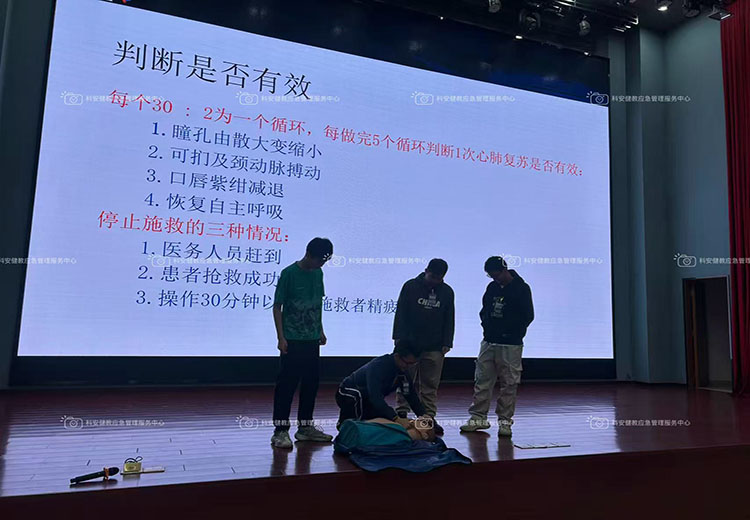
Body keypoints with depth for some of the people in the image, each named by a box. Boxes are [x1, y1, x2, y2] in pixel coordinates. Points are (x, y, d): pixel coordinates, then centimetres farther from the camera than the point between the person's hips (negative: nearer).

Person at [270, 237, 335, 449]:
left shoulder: (318, 273, 8)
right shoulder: (289, 273, -11)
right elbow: (277, 307, -9)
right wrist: (281, 337, -13)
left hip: (312, 339, 7)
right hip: (292, 340, -6)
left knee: (311, 383, 11)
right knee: (286, 384, -2)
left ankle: (305, 426, 23)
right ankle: (280, 430, 7)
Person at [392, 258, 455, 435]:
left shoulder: (447, 292, 7)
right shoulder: (411, 286, -1)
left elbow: (449, 320, 11)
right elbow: (400, 314, 0)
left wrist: (446, 343, 4)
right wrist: (399, 338, -6)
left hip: (434, 347, 2)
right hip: (410, 344, -2)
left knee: (430, 384, 5)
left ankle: (429, 418, 12)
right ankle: (401, 415, 14)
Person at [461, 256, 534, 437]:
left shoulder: (521, 288, -5)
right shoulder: (492, 287, 11)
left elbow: (528, 316, -6)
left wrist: (509, 332, -9)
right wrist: (486, 325, 4)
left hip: (510, 345, -5)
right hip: (489, 342, 5)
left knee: (509, 384, 0)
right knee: (482, 380, 6)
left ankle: (505, 421, 10)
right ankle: (478, 417, 15)